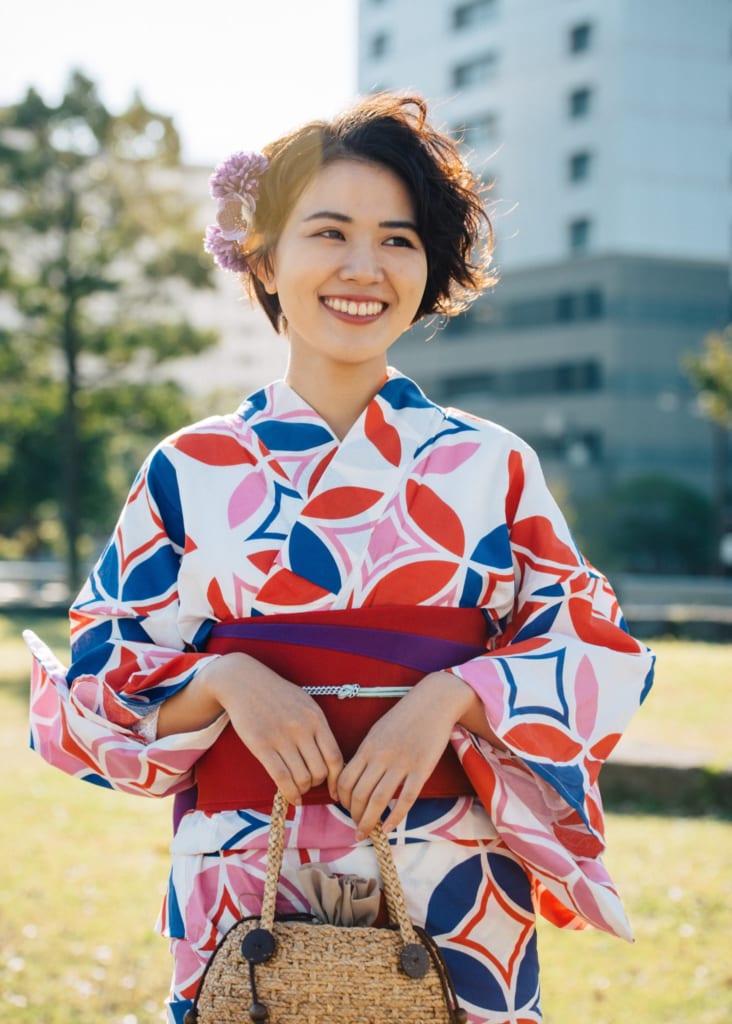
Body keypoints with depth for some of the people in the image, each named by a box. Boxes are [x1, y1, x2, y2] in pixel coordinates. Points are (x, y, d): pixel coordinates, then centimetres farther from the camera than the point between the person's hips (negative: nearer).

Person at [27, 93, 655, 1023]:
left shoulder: (492, 467, 3)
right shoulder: (192, 471, 3)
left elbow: (599, 649, 1)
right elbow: (94, 677, 4)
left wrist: (450, 697, -15)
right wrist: (222, 680, -15)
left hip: (455, 908, 0)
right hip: (244, 908, 0)